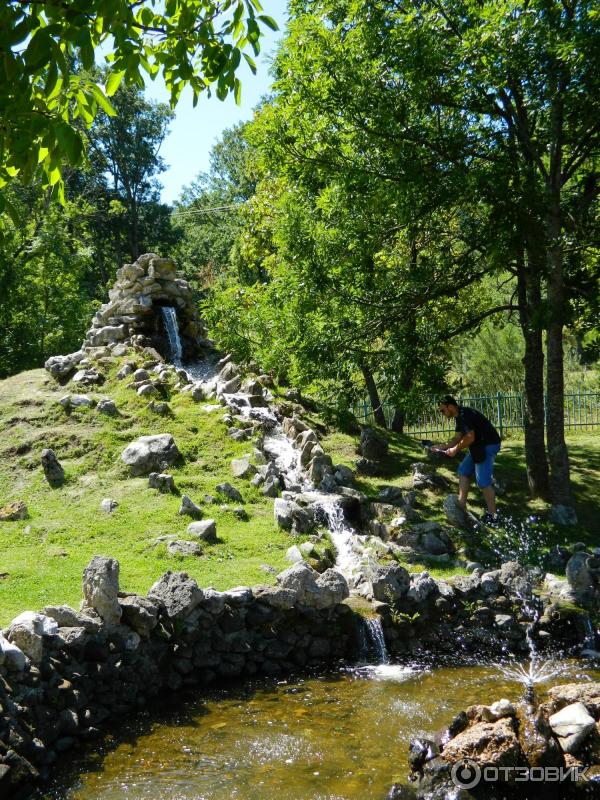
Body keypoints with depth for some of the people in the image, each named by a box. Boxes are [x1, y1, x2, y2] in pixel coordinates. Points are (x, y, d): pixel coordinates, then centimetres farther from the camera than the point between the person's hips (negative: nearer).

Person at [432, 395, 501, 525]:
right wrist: (443, 448, 8)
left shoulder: (465, 415, -20)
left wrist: (455, 449, -15)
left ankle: (492, 515, 1)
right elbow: (458, 437, 17)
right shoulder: (459, 417, 12)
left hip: (488, 446, -11)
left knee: (483, 481, -8)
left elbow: (470, 437, -27)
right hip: (479, 446, 11)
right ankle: (461, 504, 15)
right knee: (464, 471, 13)